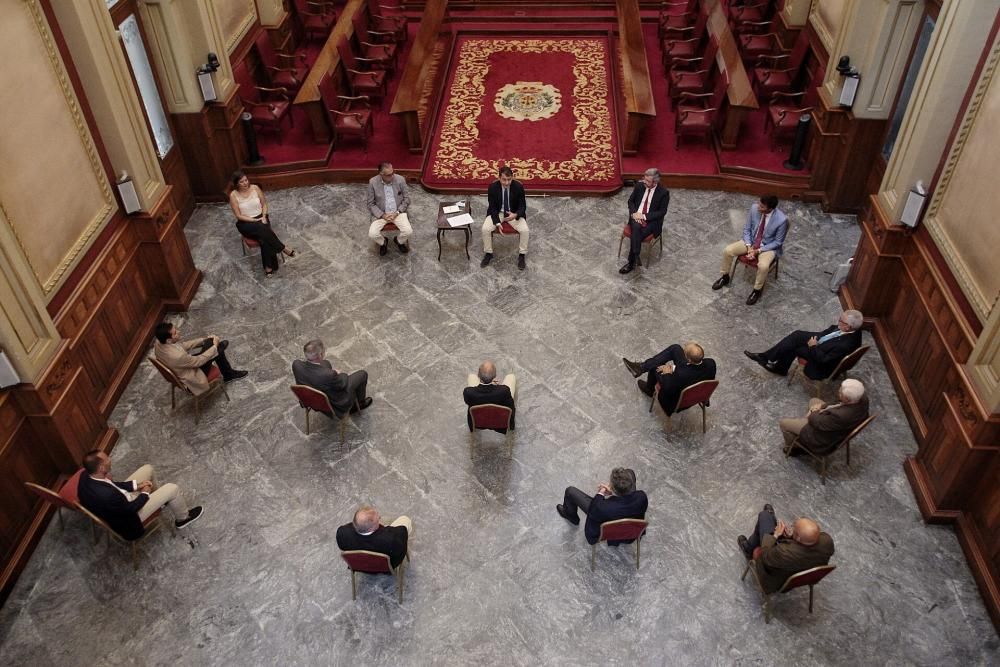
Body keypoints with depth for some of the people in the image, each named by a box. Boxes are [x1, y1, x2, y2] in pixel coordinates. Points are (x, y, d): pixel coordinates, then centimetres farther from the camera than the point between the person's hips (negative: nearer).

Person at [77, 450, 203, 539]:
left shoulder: (86, 476, -19)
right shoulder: (106, 495, -43)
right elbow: (130, 508, -25)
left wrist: (136, 485, -4)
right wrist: (145, 493, -8)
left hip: (120, 500, 8)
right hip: (127, 517, -8)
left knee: (148, 469, 14)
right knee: (172, 489, -6)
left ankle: (158, 497, 42)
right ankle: (182, 518, 24)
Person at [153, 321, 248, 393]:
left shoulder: (159, 343, -15)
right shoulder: (176, 356, -41)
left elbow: (183, 345, 2)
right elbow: (198, 361, -24)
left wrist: (204, 340, 1)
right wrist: (214, 347, -12)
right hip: (191, 379, -8)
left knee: (211, 342, 5)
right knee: (218, 349, -6)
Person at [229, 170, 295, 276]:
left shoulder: (255, 188, -3)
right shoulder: (233, 195, -11)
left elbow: (264, 204, 7)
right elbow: (239, 216, -10)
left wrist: (263, 217, -11)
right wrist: (255, 220, -18)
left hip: (261, 218, 2)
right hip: (245, 223, -2)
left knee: (264, 236, -30)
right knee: (263, 229, -35)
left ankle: (269, 266, -27)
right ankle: (283, 248, -20)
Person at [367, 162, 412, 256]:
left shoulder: (400, 179, -9)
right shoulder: (373, 182, -10)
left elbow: (406, 199, -1)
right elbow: (371, 204, -3)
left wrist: (397, 213, -12)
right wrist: (382, 215, -16)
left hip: (398, 212, 1)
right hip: (380, 213, 0)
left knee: (408, 231, -23)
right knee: (372, 234, -23)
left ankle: (399, 241, 14)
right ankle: (383, 243, 14)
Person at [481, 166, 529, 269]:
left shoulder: (518, 187, -17)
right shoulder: (493, 187, -16)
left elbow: (522, 206, -9)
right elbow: (492, 207, -10)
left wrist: (515, 215, -32)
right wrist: (497, 223, -25)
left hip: (514, 213, 0)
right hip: (497, 213, 0)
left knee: (524, 230, -25)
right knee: (485, 229, -24)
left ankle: (521, 255, -3)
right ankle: (488, 253, -1)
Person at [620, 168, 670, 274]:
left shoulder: (664, 192, -10)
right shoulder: (639, 185, 2)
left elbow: (662, 212, -9)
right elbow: (631, 201, 12)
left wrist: (644, 216, -17)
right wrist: (634, 213, -8)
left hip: (651, 221, -3)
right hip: (636, 216, 3)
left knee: (635, 235, -29)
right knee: (636, 227, -33)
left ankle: (631, 263, -20)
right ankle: (636, 256, -30)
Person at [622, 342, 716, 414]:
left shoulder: (681, 374, -44)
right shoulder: (711, 363, -27)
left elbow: (667, 389, -27)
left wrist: (668, 373, -11)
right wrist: (675, 368, -8)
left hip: (678, 401, -5)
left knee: (654, 367, 10)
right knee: (675, 348, 0)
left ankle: (648, 389, 43)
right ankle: (642, 367, 17)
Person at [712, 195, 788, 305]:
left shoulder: (781, 220, -28)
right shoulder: (754, 208, -16)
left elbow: (778, 242, -14)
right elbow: (746, 229, -3)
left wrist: (759, 250, -20)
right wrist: (748, 246, -15)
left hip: (768, 247, -4)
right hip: (751, 241, 4)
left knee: (763, 266, -32)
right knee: (728, 250, -12)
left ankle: (757, 291, -5)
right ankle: (725, 277, 12)